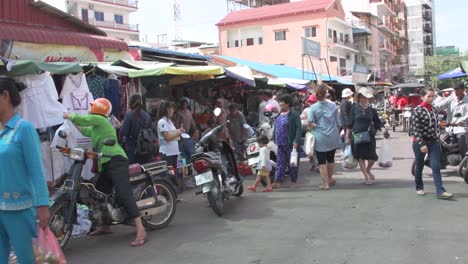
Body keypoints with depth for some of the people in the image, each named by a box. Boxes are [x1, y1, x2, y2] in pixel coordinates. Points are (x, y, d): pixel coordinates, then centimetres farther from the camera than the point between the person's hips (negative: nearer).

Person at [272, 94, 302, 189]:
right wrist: (275, 140, 16)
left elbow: (299, 128, -15)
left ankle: (294, 181, 17)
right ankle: (278, 181, 3)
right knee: (280, 163, 4)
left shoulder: (294, 114, -9)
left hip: (290, 144, -7)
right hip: (280, 144, 7)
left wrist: (296, 141, -22)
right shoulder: (279, 114, 14)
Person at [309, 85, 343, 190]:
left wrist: (316, 126, 3)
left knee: (322, 161, 4)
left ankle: (325, 183, 2)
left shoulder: (313, 107, -8)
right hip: (332, 137, 3)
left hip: (320, 138, -3)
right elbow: (338, 122, 1)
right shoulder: (333, 106, -3)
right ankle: (329, 179, 37)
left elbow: (310, 122, -17)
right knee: (330, 159, 20)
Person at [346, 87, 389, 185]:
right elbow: (350, 124, 2)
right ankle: (367, 176, 15)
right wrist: (347, 137, 2)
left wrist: (383, 129, -12)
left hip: (369, 136, 2)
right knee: (360, 157, 3)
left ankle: (368, 170, 29)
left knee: (372, 157, -1)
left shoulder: (372, 110, 5)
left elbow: (378, 123, 8)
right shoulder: (355, 108, 0)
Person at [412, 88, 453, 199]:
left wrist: (438, 140, 12)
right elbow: (415, 129, -15)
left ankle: (440, 191, -8)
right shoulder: (418, 110, -11)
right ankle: (419, 188, 26)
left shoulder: (433, 109, 8)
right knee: (419, 166, 9)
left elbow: (436, 125, 15)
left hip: (434, 142, 5)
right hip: (420, 142, -5)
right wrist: (422, 144, -20)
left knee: (436, 166, -4)